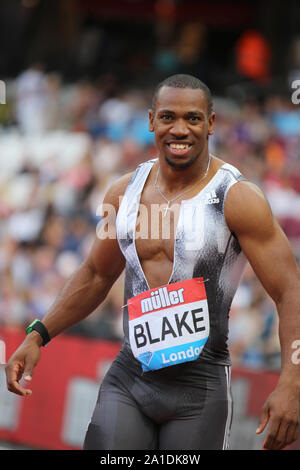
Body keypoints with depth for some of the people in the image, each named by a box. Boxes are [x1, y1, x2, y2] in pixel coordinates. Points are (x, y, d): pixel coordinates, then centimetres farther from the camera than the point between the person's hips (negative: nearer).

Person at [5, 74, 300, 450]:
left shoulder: (237, 198, -9)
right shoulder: (125, 191, 7)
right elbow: (95, 275, 22)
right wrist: (38, 337, 13)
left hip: (200, 386, -4)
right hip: (127, 377, 4)